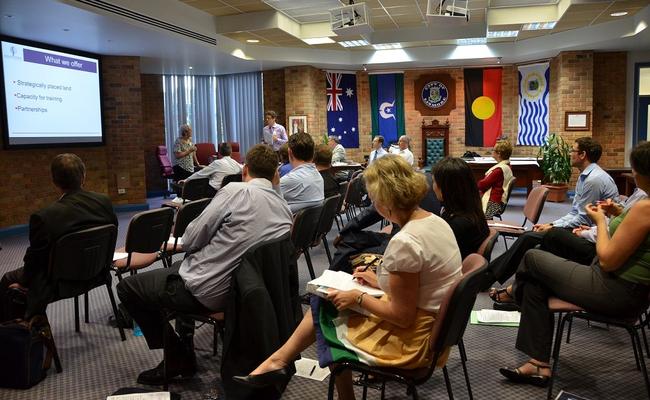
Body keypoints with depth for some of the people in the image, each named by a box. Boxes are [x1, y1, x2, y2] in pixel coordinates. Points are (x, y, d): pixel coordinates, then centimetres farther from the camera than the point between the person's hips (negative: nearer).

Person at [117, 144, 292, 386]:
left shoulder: (236, 191, -18)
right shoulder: (285, 210, 1)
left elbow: (190, 241, -12)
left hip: (209, 291, -8)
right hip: (243, 289, 8)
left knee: (127, 288, 14)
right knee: (181, 268, 36)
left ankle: (177, 356, 16)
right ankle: (185, 345, 36)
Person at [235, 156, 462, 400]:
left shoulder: (404, 243, -29)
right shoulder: (435, 221, 0)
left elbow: (402, 316, -23)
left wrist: (359, 298, -11)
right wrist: (380, 282, 11)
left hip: (414, 340, -9)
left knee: (327, 310, 11)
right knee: (327, 301, 12)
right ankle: (280, 360, 21)